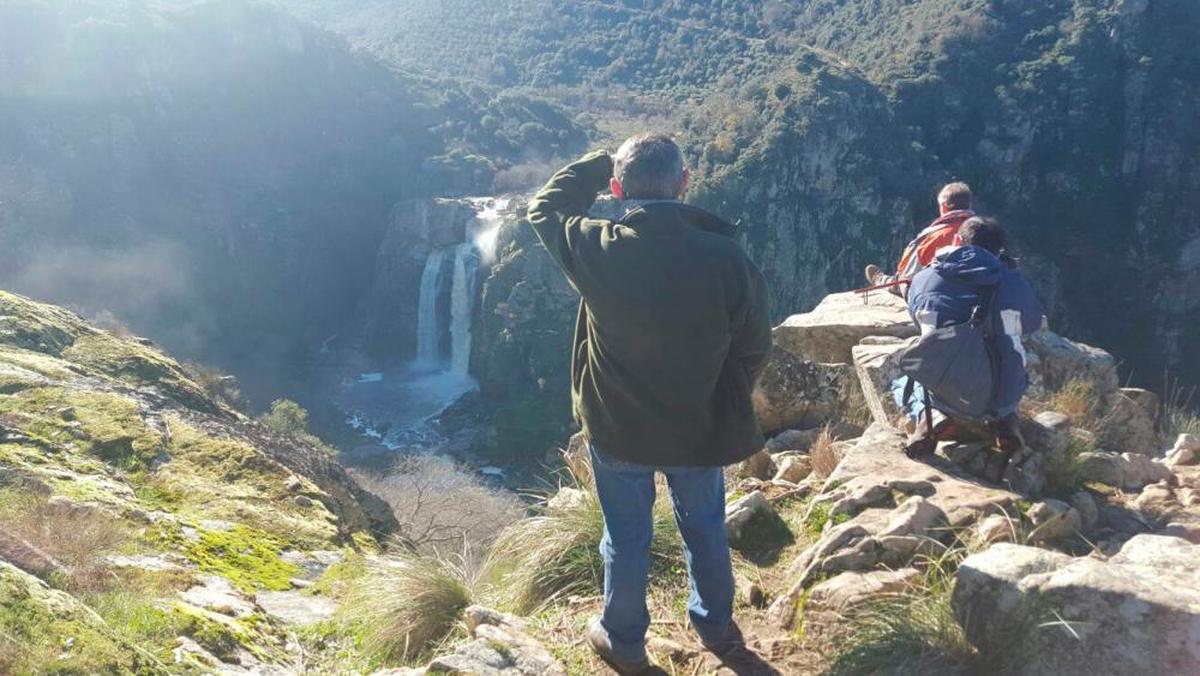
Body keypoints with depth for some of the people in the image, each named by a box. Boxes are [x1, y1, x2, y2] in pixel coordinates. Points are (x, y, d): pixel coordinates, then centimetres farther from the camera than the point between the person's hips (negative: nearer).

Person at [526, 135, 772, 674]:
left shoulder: (597, 250, -22)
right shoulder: (726, 256, -19)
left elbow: (544, 209, 0)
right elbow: (755, 345, -6)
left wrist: (600, 163, 8)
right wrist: (726, 405, 12)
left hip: (618, 428, -1)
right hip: (700, 427, 1)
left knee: (626, 539, 19)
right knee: (705, 529, 24)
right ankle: (714, 624, 46)